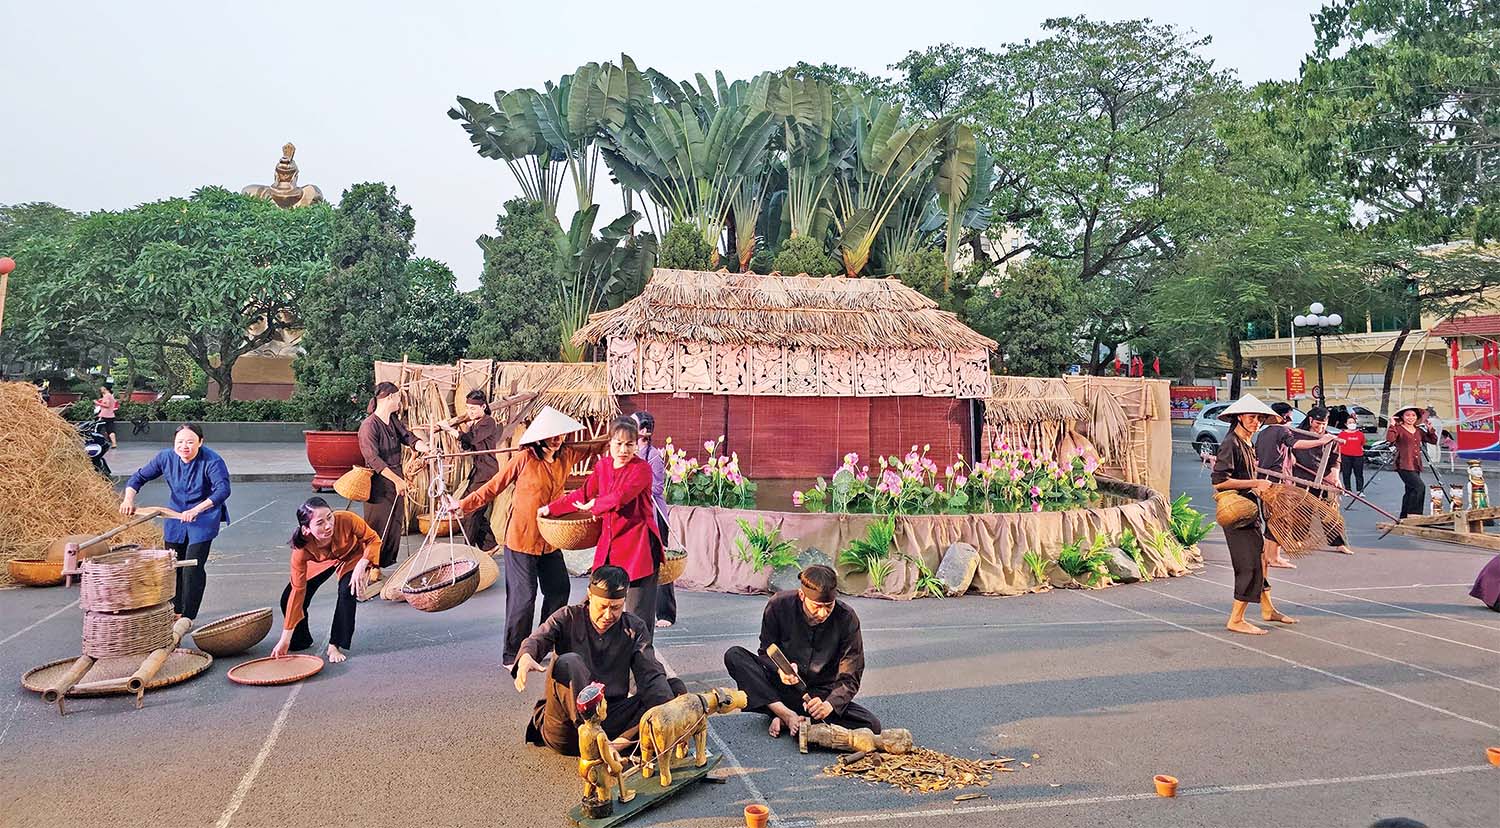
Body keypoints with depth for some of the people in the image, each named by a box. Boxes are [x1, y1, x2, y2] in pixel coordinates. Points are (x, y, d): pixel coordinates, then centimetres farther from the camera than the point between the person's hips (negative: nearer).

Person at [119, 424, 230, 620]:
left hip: (204, 519, -5)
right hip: (176, 516, 6)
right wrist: (129, 498, -16)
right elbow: (139, 476, 2)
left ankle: (188, 617, 3)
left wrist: (196, 510, -44)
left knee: (192, 568, -10)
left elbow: (223, 490, -35)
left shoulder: (212, 461, -24)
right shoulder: (166, 457, -10)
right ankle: (175, 610, 33)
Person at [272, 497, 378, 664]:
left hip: (352, 555, -1)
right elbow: (298, 590, -28)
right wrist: (285, 639, -26)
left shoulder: (347, 520, -41)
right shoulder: (301, 550, -36)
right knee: (287, 599, -9)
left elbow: (374, 539, -22)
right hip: (322, 561, 2)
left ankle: (335, 645, -8)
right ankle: (301, 641, 19)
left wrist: (361, 565, -41)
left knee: (347, 591, -26)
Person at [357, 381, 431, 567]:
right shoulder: (369, 425, -17)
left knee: (395, 525, 12)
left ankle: (385, 563, 22)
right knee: (378, 527, -1)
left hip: (397, 478, 8)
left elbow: (410, 439, 0)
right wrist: (397, 480, -27)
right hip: (379, 484, -8)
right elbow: (373, 459, -23)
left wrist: (426, 448, -21)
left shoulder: (394, 421, 9)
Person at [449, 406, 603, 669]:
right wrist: (464, 505, -4)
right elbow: (494, 487, -5)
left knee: (558, 590, 10)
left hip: (549, 539, 6)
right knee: (523, 596, -4)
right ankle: (512, 656, 10)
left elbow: (594, 448, 18)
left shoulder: (566, 455, 3)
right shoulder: (524, 458, -13)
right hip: (522, 537, -6)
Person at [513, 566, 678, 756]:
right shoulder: (568, 618, 3)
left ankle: (619, 743, -34)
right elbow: (538, 639, -15)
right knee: (568, 662, -29)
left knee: (676, 689, -17)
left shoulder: (635, 629, 7)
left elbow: (651, 675, -4)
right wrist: (526, 657, -40)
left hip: (610, 718, 2)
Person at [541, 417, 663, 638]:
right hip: (609, 543, 6)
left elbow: (619, 497, -21)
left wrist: (594, 506, -4)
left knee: (638, 612, -5)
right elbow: (583, 495, 24)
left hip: (638, 544, -6)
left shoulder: (642, 469, -10)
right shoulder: (602, 467, 11)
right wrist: (550, 509, 27)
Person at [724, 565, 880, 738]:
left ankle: (787, 720, -21)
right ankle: (787, 714, -28)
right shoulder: (779, 605, -14)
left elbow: (850, 679, -12)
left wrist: (829, 704, -31)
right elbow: (766, 652, -4)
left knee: (872, 725, -26)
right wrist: (780, 669, -27)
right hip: (781, 686, 0)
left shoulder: (847, 618, -16)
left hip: (821, 695, 0)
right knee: (734, 656, -23)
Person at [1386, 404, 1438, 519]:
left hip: (1416, 466, 8)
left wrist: (1430, 429, 8)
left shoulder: (1419, 431, 17)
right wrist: (1392, 425, -20)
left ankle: (1404, 517, 19)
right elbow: (1390, 439, -21)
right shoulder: (1398, 429, -3)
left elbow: (1433, 440, 19)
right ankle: (1413, 514, -16)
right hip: (1404, 465, -8)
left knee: (1411, 491, 11)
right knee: (1419, 487, -21)